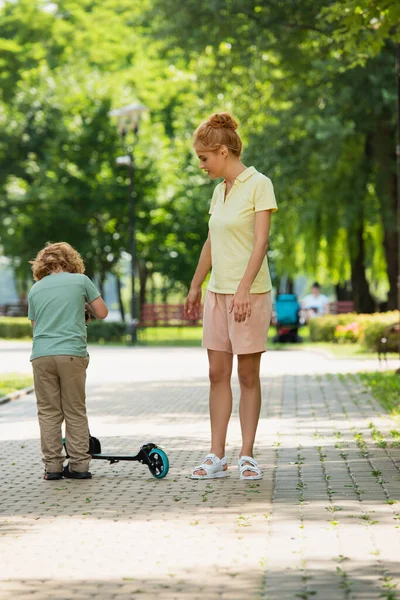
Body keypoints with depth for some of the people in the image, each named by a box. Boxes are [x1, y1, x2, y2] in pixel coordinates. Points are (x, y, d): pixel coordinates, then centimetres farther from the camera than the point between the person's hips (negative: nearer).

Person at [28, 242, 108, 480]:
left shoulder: (35, 289, 14)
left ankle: (53, 465, 4)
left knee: (48, 412, 6)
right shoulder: (80, 280, 5)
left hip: (42, 355, 2)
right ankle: (79, 465, 5)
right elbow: (102, 313, 8)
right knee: (75, 411, 6)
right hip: (72, 353, -2)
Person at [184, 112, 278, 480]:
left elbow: (261, 242, -17)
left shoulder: (258, 185, -9)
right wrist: (195, 286, 24)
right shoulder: (220, 190, 13)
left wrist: (243, 289, -25)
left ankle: (247, 456, 6)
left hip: (250, 293, -7)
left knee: (248, 375, 0)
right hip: (218, 292, 7)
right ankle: (216, 457, 6)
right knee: (218, 374, 4)